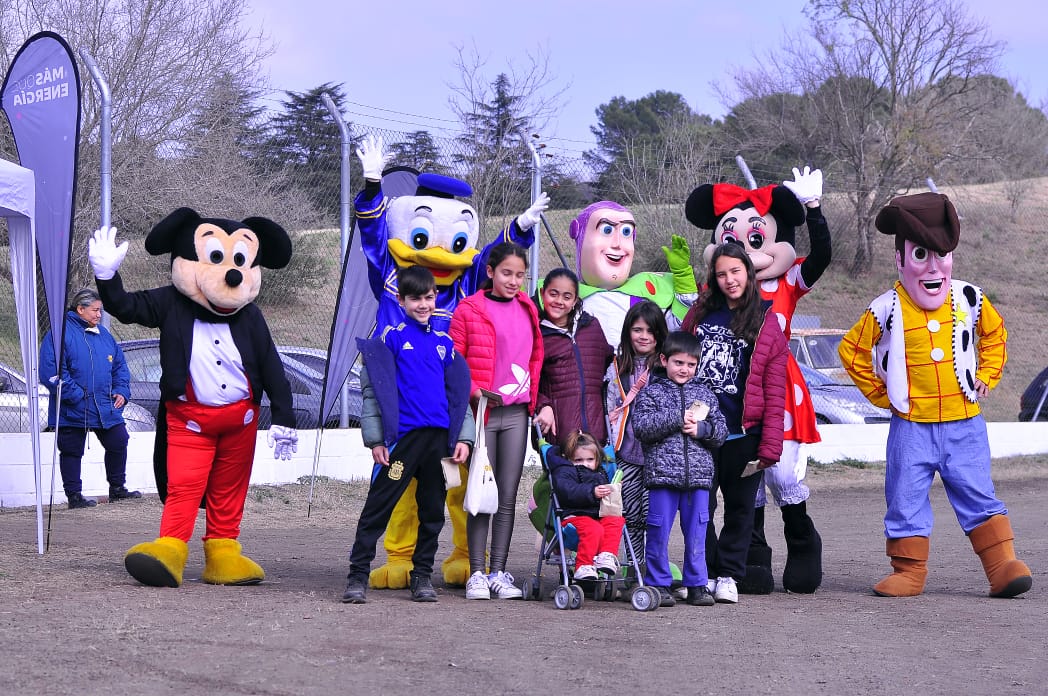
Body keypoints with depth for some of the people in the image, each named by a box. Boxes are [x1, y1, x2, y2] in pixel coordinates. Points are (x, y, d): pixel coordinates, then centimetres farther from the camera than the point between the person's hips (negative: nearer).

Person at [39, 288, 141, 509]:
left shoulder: (103, 334, 13)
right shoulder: (61, 333, -10)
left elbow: (119, 366, 20)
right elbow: (51, 372, -17)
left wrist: (121, 391, 4)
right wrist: (76, 395, -20)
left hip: (106, 408, 6)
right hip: (73, 411, -6)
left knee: (118, 443, 10)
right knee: (72, 451, 2)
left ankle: (117, 489, 25)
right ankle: (74, 496, 11)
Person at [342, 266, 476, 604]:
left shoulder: (445, 343, 15)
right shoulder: (390, 338, 2)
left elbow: (459, 393, 18)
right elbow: (373, 390, -1)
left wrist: (463, 437, 8)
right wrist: (376, 440, -7)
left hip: (439, 436, 5)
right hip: (402, 436, -5)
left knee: (433, 509, 8)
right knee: (378, 506, -6)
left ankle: (422, 575, 17)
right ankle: (358, 575, -2)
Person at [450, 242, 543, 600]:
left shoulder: (527, 310, 12)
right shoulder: (469, 310, -3)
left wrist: (534, 399, 10)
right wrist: (473, 391, -18)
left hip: (516, 413, 4)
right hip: (481, 412, -4)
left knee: (508, 495, 4)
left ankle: (498, 573, 9)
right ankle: (477, 574, 4)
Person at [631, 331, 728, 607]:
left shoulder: (703, 393, 14)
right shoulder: (651, 392, 4)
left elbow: (721, 431, 9)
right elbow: (641, 427, -11)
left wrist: (700, 428, -11)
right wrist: (678, 418, -14)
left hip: (699, 474, 3)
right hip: (662, 473, -3)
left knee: (696, 532, 6)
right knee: (659, 532, 0)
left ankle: (697, 584, 14)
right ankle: (658, 584, 9)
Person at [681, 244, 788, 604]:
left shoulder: (766, 323, 1)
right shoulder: (700, 314, 8)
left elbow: (774, 392, -3)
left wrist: (770, 444, -10)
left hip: (743, 433, -2)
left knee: (739, 506, 6)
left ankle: (728, 576, 16)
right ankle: (704, 573, 14)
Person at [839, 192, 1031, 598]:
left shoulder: (969, 300, 3)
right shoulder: (887, 310, -6)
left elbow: (994, 334, 22)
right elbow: (851, 351, 6)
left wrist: (986, 377, 12)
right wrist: (879, 393, 3)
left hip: (964, 423, 1)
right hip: (911, 427, -1)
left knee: (977, 495, 0)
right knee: (906, 499, 1)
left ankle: (1002, 564, 2)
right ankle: (909, 570, 11)